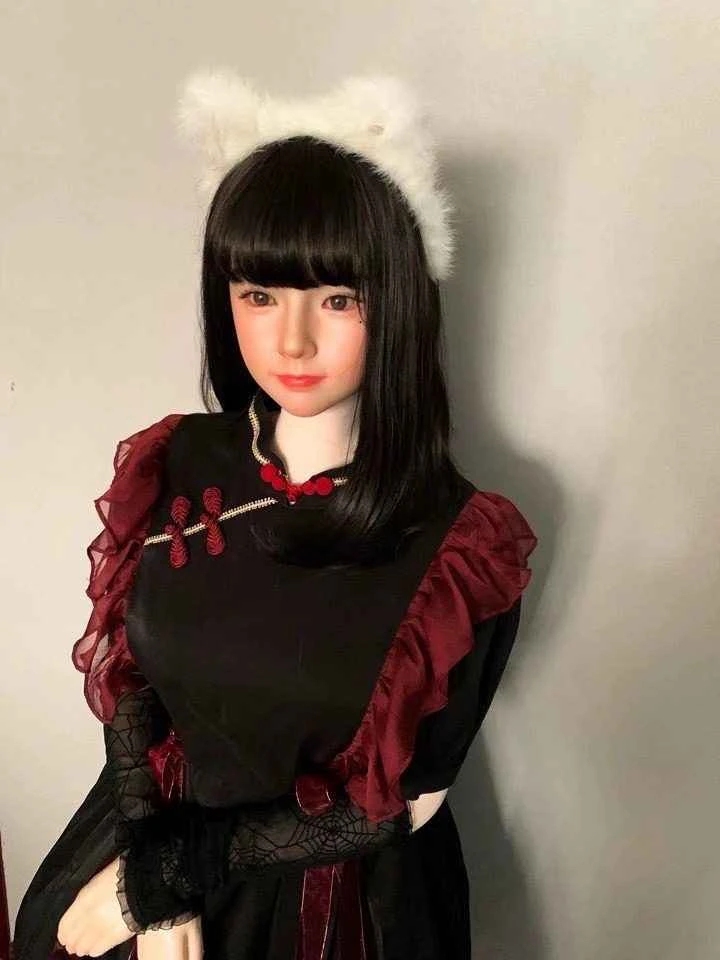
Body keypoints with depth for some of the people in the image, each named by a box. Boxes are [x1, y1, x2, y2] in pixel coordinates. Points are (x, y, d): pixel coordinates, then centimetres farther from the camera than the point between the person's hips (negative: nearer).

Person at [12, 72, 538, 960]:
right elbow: (127, 695, -6)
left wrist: (156, 876, -17)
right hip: (151, 859, 3)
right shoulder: (169, 468, -14)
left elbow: (396, 805, -17)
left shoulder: (465, 547, -23)